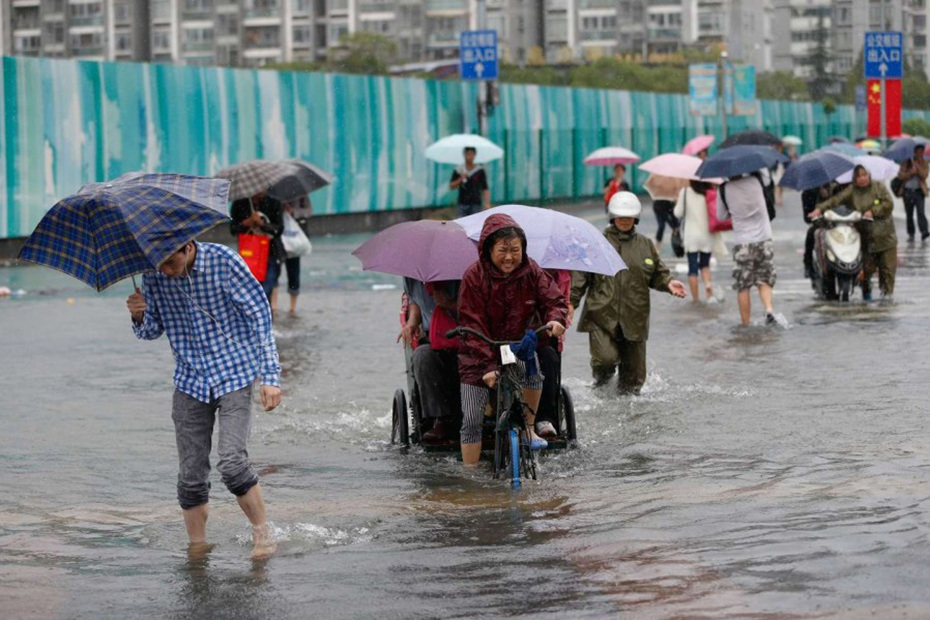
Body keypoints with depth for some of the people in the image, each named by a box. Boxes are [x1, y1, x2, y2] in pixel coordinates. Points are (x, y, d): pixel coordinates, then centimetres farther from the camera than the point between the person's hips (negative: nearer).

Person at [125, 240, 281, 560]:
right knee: (191, 476, 2)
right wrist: (140, 317, -16)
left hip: (234, 374, -4)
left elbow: (259, 314, -10)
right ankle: (197, 548, 17)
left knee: (232, 462, -18)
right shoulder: (154, 276, -3)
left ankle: (262, 534, 0)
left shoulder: (223, 261, -16)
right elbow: (152, 330, 9)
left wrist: (270, 375, -13)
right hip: (190, 381, 4)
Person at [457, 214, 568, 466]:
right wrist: (488, 366, -31)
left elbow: (553, 299, -5)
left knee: (532, 370, -28)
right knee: (471, 420, -5)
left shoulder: (531, 271, -9)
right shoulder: (474, 276, -18)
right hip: (479, 356, -3)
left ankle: (528, 429, -9)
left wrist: (556, 319, -31)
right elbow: (473, 326, -21)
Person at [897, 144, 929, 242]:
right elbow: (900, 175, -2)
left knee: (921, 212, -17)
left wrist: (917, 166, -18)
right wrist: (911, 172, -14)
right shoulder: (906, 163, 5)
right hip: (908, 191, 2)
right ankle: (911, 234, 15)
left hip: (919, 191, -1)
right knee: (909, 214, 6)